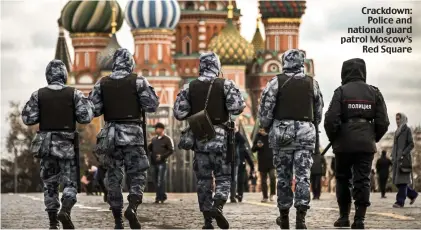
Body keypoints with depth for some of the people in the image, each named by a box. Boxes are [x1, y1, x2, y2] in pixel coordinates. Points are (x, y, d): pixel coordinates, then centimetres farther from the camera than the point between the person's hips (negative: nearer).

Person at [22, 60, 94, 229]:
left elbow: (28, 119, -2)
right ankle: (65, 211, -21)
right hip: (67, 145, -1)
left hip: (45, 144, 1)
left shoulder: (38, 95, -1)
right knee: (70, 182, 5)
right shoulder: (74, 94, -3)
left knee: (49, 183, 11)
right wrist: (88, 103, 12)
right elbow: (85, 118, -7)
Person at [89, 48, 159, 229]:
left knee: (114, 177, 10)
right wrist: (149, 90, 13)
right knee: (137, 175, 4)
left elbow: (92, 110, 1)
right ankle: (132, 208, -21)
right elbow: (152, 106, -4)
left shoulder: (102, 83, 2)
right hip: (132, 134, -2)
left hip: (110, 134, 2)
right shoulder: (138, 81, -4)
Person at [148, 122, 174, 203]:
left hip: (162, 162, -7)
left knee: (160, 180, -12)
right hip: (154, 162, 7)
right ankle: (162, 197, 13)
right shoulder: (154, 139, 19)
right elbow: (149, 148, 21)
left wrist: (162, 156, -16)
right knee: (156, 180, 7)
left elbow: (171, 150, -6)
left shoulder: (167, 139, 0)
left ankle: (160, 197, -13)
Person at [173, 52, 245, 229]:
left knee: (203, 178, 9)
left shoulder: (189, 88, 2)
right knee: (223, 176, 5)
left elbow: (179, 113, 0)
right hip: (220, 136, -2)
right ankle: (217, 207, -21)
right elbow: (237, 108, -14)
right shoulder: (225, 85, -5)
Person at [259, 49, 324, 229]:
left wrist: (266, 127, 10)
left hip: (281, 131, -1)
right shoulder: (312, 83, 5)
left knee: (283, 176, 9)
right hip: (306, 132, 1)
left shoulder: (276, 82, -3)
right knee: (303, 176, -2)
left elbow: (265, 108, -6)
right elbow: (319, 112, 11)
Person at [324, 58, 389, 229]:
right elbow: (383, 122, 3)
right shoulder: (374, 92, 5)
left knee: (343, 179, 13)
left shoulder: (341, 91, -4)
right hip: (366, 144, 2)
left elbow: (331, 119, -11)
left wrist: (333, 139, 4)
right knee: (362, 181, 1)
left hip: (344, 144, -2)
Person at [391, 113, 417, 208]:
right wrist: (393, 157, 13)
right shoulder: (397, 131, 20)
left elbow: (411, 144, -8)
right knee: (397, 181, 5)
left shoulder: (407, 130, -1)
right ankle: (413, 194, 20)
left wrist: (403, 154, -18)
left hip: (404, 158, -8)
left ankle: (400, 202, -15)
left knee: (402, 180, -12)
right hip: (397, 158, 8)